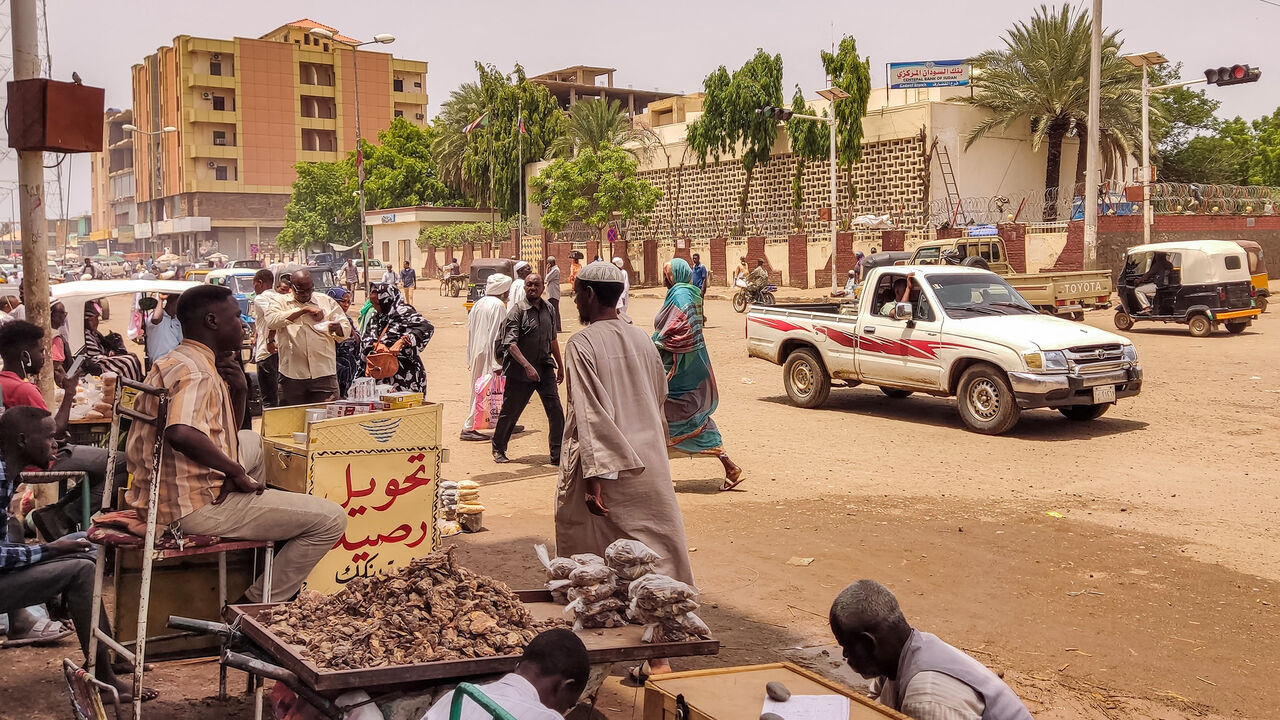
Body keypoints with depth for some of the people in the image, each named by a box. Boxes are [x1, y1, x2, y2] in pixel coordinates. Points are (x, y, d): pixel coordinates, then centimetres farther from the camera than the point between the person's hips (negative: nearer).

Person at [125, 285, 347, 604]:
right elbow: (181, 434, -37)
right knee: (330, 520, -10)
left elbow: (227, 432, 23)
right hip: (197, 506, -11)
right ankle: (259, 603, 2)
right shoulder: (195, 372, -17)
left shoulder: (176, 363, 16)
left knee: (252, 442, 37)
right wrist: (237, 472, -23)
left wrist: (238, 390, 4)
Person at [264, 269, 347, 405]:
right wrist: (304, 310, -15)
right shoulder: (281, 302, 9)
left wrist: (337, 328, -14)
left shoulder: (327, 301, 13)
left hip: (324, 373, 1)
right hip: (292, 374, 0)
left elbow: (345, 331, 12)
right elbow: (271, 321, -12)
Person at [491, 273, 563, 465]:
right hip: (519, 370, -4)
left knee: (556, 410, -5)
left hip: (545, 368, 4)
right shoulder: (517, 311, -10)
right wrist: (527, 366, -28)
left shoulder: (548, 309, 8)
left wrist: (560, 366, 23)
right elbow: (511, 344, -18)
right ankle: (498, 449, 28)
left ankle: (558, 455, 1)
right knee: (510, 411, 8)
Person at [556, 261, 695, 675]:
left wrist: (595, 475, -18)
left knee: (592, 565, 10)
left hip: (605, 463, -5)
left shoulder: (582, 344, -11)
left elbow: (590, 414, -17)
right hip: (649, 464, 5)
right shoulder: (643, 340, 7)